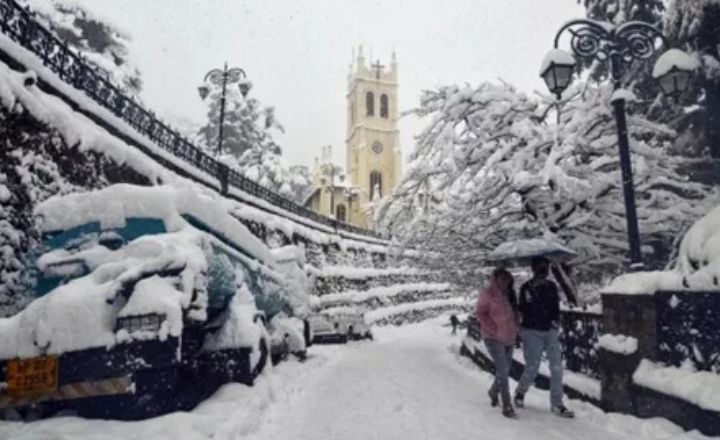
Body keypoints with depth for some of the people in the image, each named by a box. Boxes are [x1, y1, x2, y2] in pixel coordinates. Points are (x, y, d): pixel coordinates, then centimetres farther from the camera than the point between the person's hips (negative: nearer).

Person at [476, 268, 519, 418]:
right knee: (502, 370, -11)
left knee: (505, 370, 15)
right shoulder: (488, 293, -11)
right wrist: (493, 328, -15)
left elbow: (514, 313, 18)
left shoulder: (510, 294, 7)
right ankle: (507, 406, -1)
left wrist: (515, 328, 4)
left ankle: (493, 391, 41)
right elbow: (479, 313, -9)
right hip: (493, 337, -7)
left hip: (508, 337, 7)